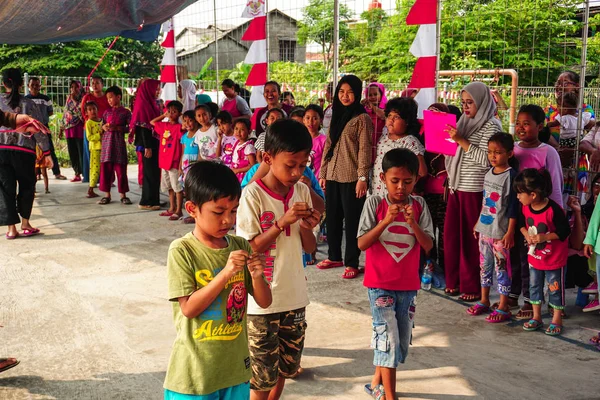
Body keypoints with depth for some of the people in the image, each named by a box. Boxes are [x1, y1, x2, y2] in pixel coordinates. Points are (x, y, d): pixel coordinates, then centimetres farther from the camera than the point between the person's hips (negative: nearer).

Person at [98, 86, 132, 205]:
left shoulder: (125, 112, 0)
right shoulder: (107, 112, 12)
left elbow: (130, 127, -7)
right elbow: (102, 126, 18)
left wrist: (117, 128, -17)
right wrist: (103, 127, -4)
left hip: (119, 143, -4)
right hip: (106, 142, 4)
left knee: (121, 169, -1)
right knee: (105, 168, 3)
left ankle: (123, 195, 7)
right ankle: (107, 194, 11)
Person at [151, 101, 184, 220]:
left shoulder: (179, 127, -11)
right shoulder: (164, 125, 11)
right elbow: (152, 122, 25)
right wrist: (163, 116, 18)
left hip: (174, 162, -7)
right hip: (164, 162, 8)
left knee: (177, 187, -2)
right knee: (169, 187, 16)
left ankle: (179, 211, 2)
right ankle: (172, 208, 26)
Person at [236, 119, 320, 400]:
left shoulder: (302, 191, 0)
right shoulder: (252, 195, -16)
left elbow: (310, 248, 5)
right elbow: (248, 250, -16)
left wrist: (306, 227, -16)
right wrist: (282, 222, -26)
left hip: (295, 295, 5)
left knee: (285, 366, 19)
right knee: (263, 373, 6)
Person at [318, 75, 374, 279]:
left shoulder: (362, 118, -6)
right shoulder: (336, 116, 15)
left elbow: (364, 150, -12)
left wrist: (362, 178, -17)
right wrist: (323, 174, 13)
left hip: (351, 178, -7)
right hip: (333, 176, 7)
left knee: (352, 220, 0)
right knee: (332, 217, 13)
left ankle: (351, 263, 7)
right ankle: (334, 256, 28)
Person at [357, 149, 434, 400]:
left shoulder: (419, 205, -3)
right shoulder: (375, 203, -10)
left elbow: (428, 246, -6)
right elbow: (362, 244, -14)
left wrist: (413, 223, -23)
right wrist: (386, 221, -26)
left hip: (408, 284, 4)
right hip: (380, 283, -4)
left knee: (402, 340, 14)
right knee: (388, 337, -8)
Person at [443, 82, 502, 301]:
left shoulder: (491, 125, -7)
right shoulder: (466, 122, 14)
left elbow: (486, 159, -16)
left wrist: (461, 140, -17)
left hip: (475, 189, -7)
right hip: (457, 186, 7)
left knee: (471, 238, -2)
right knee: (451, 234, 9)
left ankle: (472, 287, 8)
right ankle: (454, 281, 21)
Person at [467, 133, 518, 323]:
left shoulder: (511, 175, -14)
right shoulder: (489, 173, 8)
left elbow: (513, 206, -15)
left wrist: (510, 232, -17)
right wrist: (478, 222, 20)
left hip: (500, 232, -7)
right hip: (485, 228, 7)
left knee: (502, 267, 0)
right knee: (485, 265, 16)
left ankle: (503, 308, 8)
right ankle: (484, 301, 28)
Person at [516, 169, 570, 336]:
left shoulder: (553, 210, -28)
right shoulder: (525, 208, -8)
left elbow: (565, 231, -22)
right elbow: (522, 224, 9)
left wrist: (544, 237, -28)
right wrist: (526, 235, -11)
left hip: (554, 258, -6)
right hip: (534, 256, 6)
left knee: (555, 289, 6)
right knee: (534, 286, 15)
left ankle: (557, 320, 20)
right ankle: (536, 318, 29)